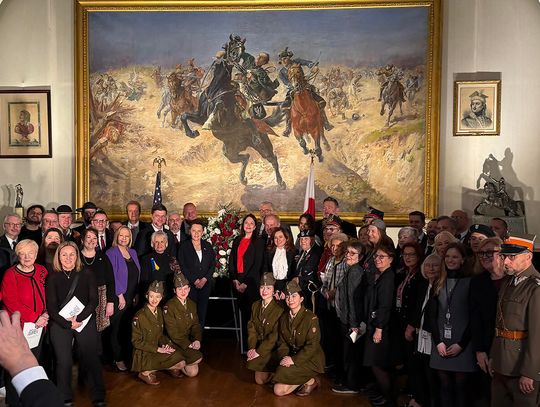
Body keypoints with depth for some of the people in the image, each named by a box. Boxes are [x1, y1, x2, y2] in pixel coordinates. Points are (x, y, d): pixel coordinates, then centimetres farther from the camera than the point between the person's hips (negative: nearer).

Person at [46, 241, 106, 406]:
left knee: (91, 359, 0)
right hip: (60, 324, 0)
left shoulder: (86, 275, 5)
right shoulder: (53, 278, 4)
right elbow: (51, 306, -1)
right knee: (64, 362, -1)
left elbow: (94, 300, -1)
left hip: (86, 323, 0)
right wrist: (67, 323, -12)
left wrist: (79, 319, -13)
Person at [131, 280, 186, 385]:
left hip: (158, 350, 7)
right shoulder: (139, 316, -16)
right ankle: (146, 373, -6)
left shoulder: (159, 312, 6)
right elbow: (136, 341, -14)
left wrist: (165, 345, -6)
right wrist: (157, 349, -17)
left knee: (181, 363, -12)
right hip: (143, 354, -7)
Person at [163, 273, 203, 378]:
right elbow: (172, 332, -17)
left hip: (188, 340, 6)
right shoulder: (169, 306, -13)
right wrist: (188, 344, -21)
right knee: (197, 357, -22)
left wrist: (197, 340, -13)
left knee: (193, 372, -5)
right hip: (174, 343, -6)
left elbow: (196, 325, 7)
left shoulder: (192, 305, 8)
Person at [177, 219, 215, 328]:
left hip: (205, 284, 3)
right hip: (190, 284, -3)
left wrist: (205, 279, -6)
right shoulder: (184, 246, 3)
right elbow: (182, 266, -3)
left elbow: (213, 264, 8)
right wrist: (195, 280, -9)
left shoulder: (207, 246, 12)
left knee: (202, 310, 2)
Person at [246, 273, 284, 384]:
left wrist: (259, 351, -18)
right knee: (258, 379, 1)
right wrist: (251, 348, -10)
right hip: (258, 346, 5)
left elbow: (275, 336, -18)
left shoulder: (279, 309, -17)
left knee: (261, 380, -8)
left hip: (271, 349, -5)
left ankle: (273, 373, 19)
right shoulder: (255, 305, 4)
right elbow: (251, 328, 2)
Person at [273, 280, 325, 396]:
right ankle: (310, 380, 12)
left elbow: (312, 346, -19)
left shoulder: (311, 318, -16)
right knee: (278, 390, -2)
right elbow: (282, 341, 7)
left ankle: (311, 381, -2)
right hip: (292, 357, 7)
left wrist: (294, 360, -23)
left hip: (311, 360, -7)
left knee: (283, 373, -25)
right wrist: (284, 357, -13)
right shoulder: (284, 317, 6)